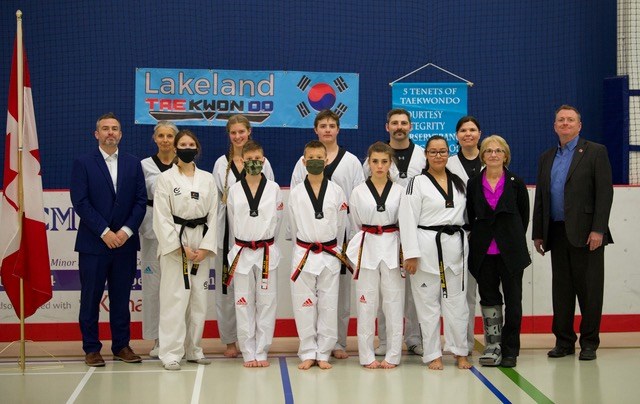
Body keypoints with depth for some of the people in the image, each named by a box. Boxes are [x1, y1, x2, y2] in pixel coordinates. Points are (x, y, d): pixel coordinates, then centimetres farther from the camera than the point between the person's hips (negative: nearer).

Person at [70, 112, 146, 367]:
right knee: (91, 298, 3)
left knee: (121, 298, 9)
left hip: (125, 242, 3)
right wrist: (104, 232, -13)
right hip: (93, 242, -2)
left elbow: (141, 200, 5)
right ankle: (91, 348, 12)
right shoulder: (83, 164, 1)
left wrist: (127, 230, -9)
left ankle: (121, 346, 18)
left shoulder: (133, 164, 10)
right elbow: (80, 202, -7)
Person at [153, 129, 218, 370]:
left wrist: (205, 248, -4)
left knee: (199, 298, 7)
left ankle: (193, 349, 19)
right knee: (174, 298, -7)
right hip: (174, 242, -4)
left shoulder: (207, 179, 9)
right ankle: (171, 353, 0)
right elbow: (162, 217, -6)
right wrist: (181, 247, -12)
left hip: (201, 244, 4)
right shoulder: (166, 179, -1)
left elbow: (212, 215, 7)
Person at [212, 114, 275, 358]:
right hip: (228, 229, 1)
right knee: (227, 285, 3)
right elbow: (215, 198, 8)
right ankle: (229, 340, 15)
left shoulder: (262, 162, 5)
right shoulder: (222, 163, 7)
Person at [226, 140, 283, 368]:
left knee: (266, 304, 2)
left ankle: (261, 352, 11)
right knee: (244, 304, 3)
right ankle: (248, 353, 12)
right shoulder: (235, 190, 3)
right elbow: (232, 223, 12)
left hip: (267, 253, -1)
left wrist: (265, 244, 9)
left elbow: (277, 221, 7)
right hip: (242, 253, 1)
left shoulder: (273, 189, 1)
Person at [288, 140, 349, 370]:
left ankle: (323, 353, 13)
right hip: (303, 255, 0)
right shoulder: (296, 193, 1)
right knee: (304, 306, 3)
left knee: (328, 306, 3)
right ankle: (308, 353, 14)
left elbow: (341, 224, 9)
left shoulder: (336, 192, 1)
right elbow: (294, 226, 10)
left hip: (330, 255, 0)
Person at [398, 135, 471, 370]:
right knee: (428, 302, 2)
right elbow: (407, 219, -9)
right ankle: (433, 354, 12)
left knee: (456, 301, 8)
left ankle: (460, 352, 20)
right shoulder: (418, 183, -3)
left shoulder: (458, 182, 13)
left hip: (455, 246, 4)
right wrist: (411, 254, -15)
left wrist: (464, 245, 13)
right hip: (427, 247, -4)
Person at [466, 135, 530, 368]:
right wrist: (479, 238, 9)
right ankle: (492, 347, 16)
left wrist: (514, 240, 9)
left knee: (513, 300, 1)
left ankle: (509, 351, 9)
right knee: (488, 298, 7)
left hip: (511, 251, -1)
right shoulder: (473, 184, 5)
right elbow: (470, 217, 11)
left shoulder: (516, 183, 2)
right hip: (484, 252, 1)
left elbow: (524, 216, 8)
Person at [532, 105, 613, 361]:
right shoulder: (546, 158, 16)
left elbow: (605, 192, -6)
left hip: (586, 232, -5)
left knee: (589, 289, 0)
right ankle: (564, 341, 16)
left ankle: (589, 343, 9)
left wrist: (598, 230, -14)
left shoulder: (595, 152, 1)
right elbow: (540, 198, 16)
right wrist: (538, 233, 11)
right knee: (561, 289, 8)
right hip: (557, 233, 5)